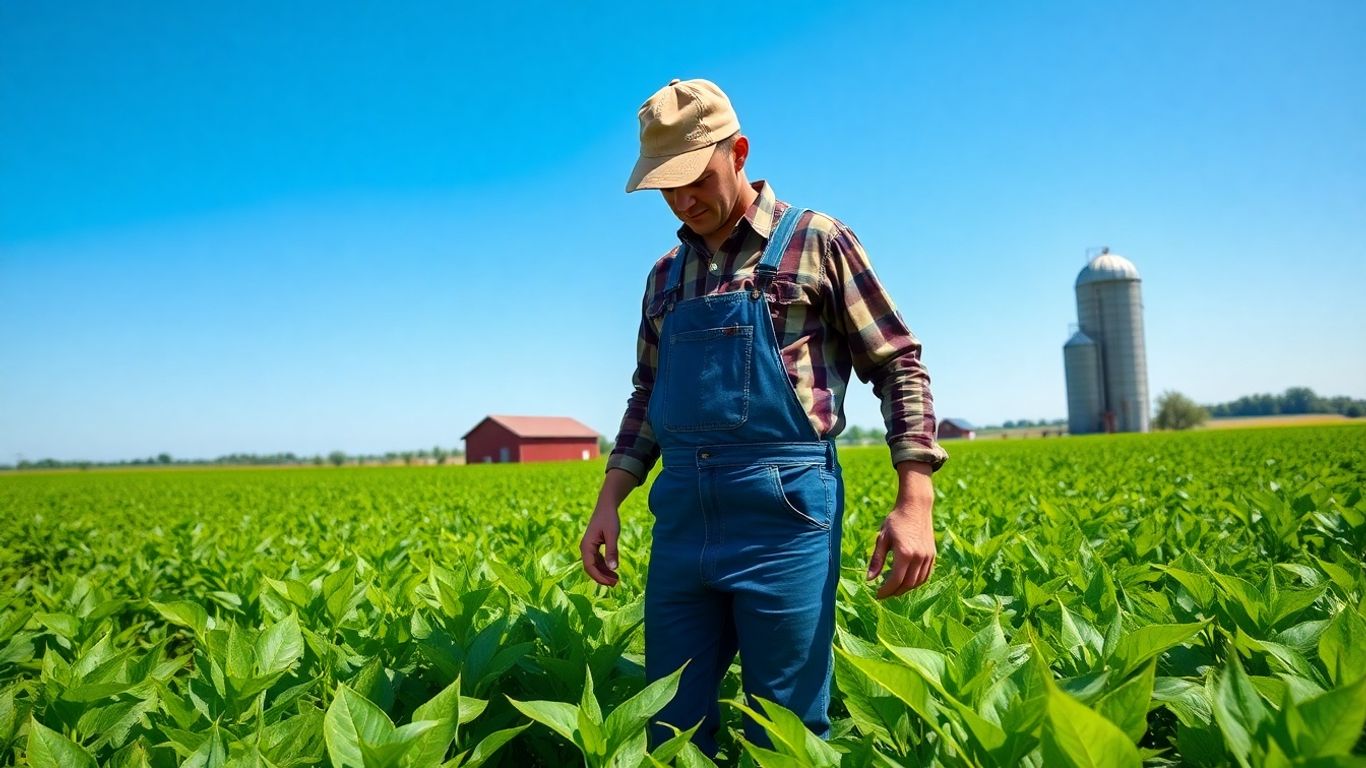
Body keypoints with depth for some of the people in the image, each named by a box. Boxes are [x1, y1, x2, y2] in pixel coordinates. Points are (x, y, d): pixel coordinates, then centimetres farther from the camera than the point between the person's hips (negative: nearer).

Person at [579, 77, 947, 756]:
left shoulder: (818, 243, 1)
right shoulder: (666, 274, 16)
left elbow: (899, 368, -1)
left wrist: (915, 501, -12)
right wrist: (608, 503, 9)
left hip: (785, 507, -5)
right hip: (681, 515, 5)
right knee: (670, 721, 11)